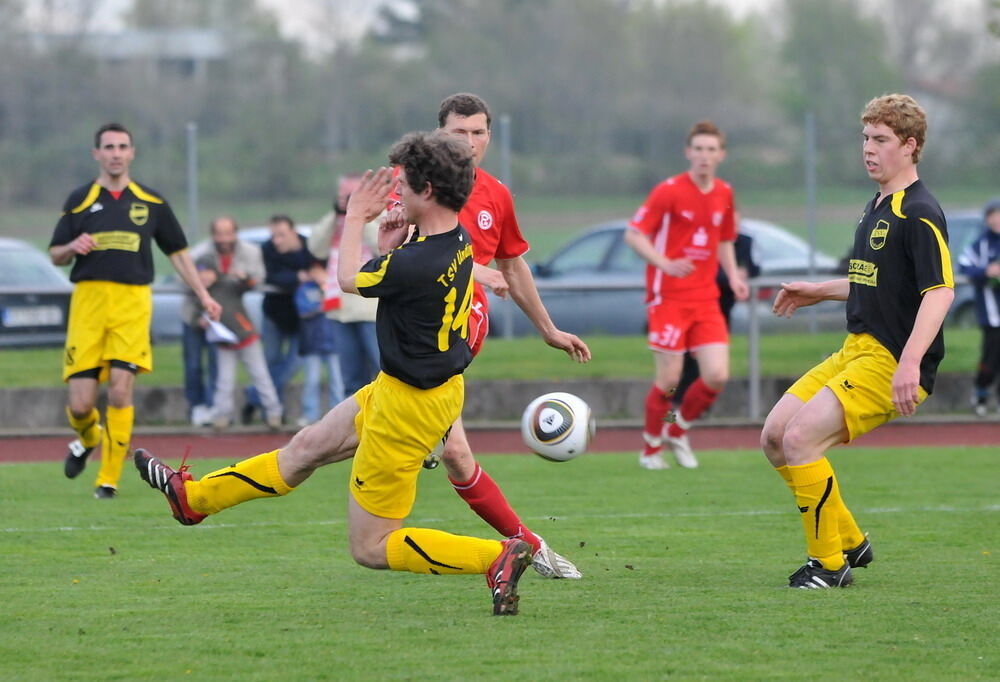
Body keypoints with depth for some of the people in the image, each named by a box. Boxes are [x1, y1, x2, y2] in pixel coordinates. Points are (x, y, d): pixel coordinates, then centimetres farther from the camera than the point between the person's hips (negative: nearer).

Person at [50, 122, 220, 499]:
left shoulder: (151, 202, 11)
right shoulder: (79, 200, 9)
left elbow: (177, 252, 19)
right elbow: (55, 255, 13)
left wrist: (203, 295, 13)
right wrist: (73, 247, -10)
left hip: (133, 301, 0)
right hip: (88, 299, 0)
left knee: (120, 392, -12)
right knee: (80, 403, -5)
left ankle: (109, 479, -1)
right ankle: (87, 439, 31)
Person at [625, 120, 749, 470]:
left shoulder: (724, 194, 10)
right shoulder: (669, 191, -8)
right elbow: (633, 234, -9)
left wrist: (733, 276, 7)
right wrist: (666, 264, -24)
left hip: (706, 298, 5)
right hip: (669, 297, -5)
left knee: (717, 376, -7)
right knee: (669, 379, -6)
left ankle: (678, 430, 19)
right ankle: (651, 448, 15)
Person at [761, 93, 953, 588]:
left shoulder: (919, 214, -14)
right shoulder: (876, 209, 16)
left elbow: (940, 290, -25)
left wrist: (910, 362, -35)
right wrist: (820, 291, 28)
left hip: (891, 363, -10)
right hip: (856, 350, 10)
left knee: (800, 438, -20)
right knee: (774, 435, 6)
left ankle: (830, 564, -7)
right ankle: (849, 541, 16)